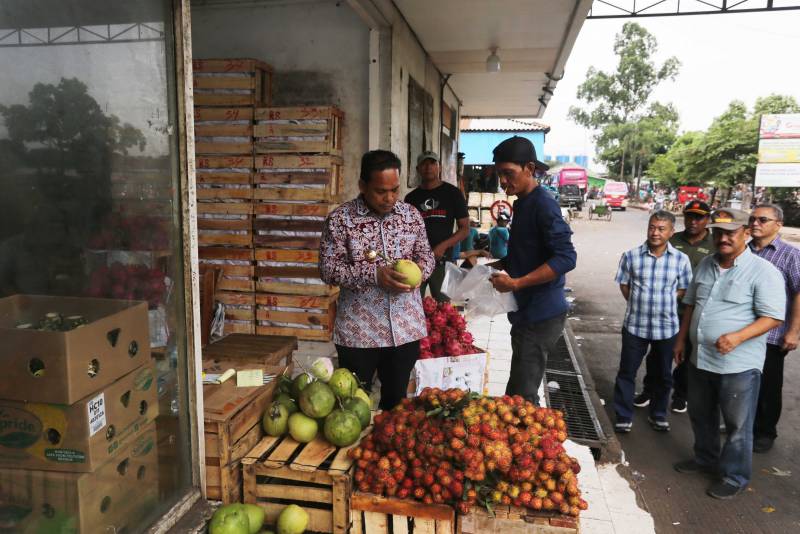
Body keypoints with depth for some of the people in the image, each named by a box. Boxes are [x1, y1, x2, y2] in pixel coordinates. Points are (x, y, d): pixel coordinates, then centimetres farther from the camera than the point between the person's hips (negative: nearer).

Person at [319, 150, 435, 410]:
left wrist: (418, 270, -12)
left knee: (396, 398, 19)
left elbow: (426, 255, 11)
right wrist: (375, 275, -22)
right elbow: (328, 269, -11)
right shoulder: (340, 218, -9)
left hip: (406, 327, 4)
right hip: (358, 330, -3)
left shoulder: (411, 215, 2)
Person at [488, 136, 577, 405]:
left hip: (541, 315, -10)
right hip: (527, 312, 10)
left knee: (521, 397, -7)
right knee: (519, 394, 18)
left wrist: (516, 283, -26)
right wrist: (495, 266, 12)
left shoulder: (543, 204, -15)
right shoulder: (522, 203, 14)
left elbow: (566, 257, -24)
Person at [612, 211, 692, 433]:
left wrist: (663, 304, -3)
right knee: (627, 372, 5)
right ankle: (624, 417, 18)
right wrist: (638, 304, -1)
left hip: (666, 327, 1)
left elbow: (683, 290, 5)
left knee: (662, 374, 15)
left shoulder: (681, 259, -4)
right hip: (635, 325, -1)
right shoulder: (631, 256, -6)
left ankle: (658, 414, 34)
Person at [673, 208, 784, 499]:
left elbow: (773, 317, -17)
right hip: (700, 359, 7)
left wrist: (738, 337, -30)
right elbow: (691, 304, 17)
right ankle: (705, 459, 43)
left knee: (737, 425, 8)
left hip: (738, 365, -7)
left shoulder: (763, 271, -13)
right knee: (701, 416, 22)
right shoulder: (705, 265, 8)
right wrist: (681, 338, 14)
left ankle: (735, 477, 26)